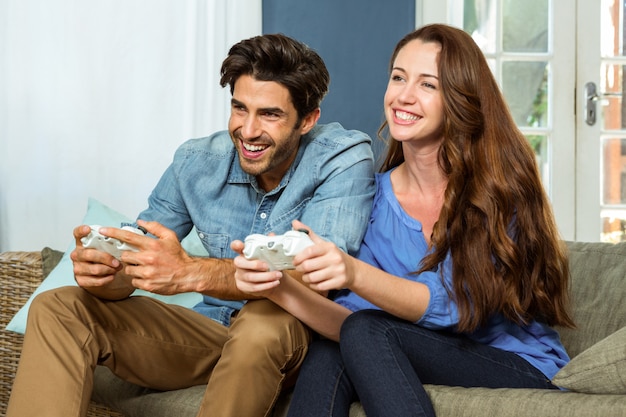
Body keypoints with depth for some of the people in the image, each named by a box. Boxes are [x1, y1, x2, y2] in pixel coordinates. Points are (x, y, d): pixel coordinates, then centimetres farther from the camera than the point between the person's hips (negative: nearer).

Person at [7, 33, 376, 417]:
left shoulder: (344, 160, -17)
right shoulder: (197, 162, -4)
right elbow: (140, 264, -3)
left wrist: (191, 273, -44)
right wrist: (105, 274, -31)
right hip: (213, 327, 4)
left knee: (265, 320, -40)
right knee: (57, 309, -9)